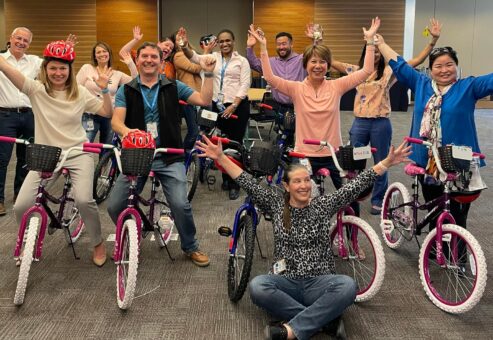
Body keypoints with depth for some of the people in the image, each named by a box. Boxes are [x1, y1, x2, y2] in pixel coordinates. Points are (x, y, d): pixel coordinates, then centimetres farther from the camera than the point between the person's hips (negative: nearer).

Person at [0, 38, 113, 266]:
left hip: (78, 154, -1)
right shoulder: (36, 89, -3)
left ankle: (98, 243, 4)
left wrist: (104, 89, -10)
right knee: (21, 206, -11)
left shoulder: (80, 93, 1)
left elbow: (107, 112, 4)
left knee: (84, 200, -25)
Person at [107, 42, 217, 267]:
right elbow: (116, 120, -8)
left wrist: (208, 74, -9)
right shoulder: (126, 91, 6)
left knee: (180, 205, -17)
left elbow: (204, 100, 1)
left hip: (169, 157, -1)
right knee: (114, 206, -7)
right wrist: (126, 130, -30)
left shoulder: (173, 87, 8)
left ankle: (190, 247, 11)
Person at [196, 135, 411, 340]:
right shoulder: (276, 205, 4)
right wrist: (220, 157, -11)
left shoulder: (323, 205, 4)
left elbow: (357, 184, -1)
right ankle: (325, 319, -25)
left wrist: (387, 162, -6)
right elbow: (248, 184, -3)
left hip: (319, 283, 0)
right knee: (257, 287, -32)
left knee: (348, 286, -32)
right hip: (286, 282, 0)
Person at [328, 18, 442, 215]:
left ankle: (378, 200, 25)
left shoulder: (389, 71, 0)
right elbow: (329, 61, 4)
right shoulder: (356, 71, 6)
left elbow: (418, 60, -5)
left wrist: (434, 40, -14)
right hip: (360, 123, 1)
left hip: (381, 123, -1)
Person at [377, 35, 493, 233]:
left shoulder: (468, 87, -2)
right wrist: (380, 43, 17)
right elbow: (398, 65, 14)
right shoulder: (421, 84, 8)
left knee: (456, 217, 1)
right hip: (426, 162, 4)